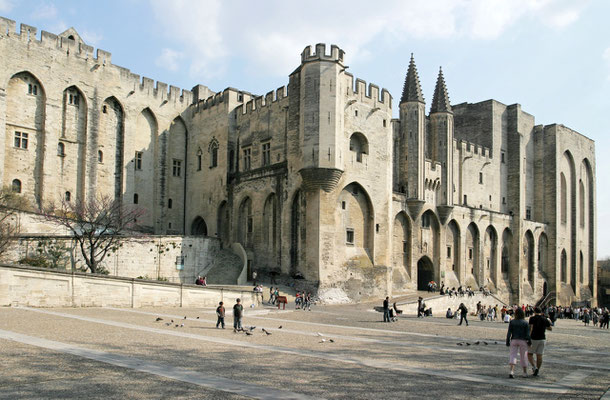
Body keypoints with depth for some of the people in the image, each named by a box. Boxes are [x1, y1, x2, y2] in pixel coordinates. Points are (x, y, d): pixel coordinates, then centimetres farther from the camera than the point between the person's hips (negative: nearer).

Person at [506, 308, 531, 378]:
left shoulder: (512, 322, -1)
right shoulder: (525, 323, -5)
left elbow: (509, 333, -2)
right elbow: (527, 334, -6)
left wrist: (507, 341, 5)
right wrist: (529, 341, 9)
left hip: (514, 340, 1)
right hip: (523, 341, 0)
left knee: (513, 355, -1)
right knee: (523, 357, 12)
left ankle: (512, 371, -19)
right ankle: (525, 373, 23)